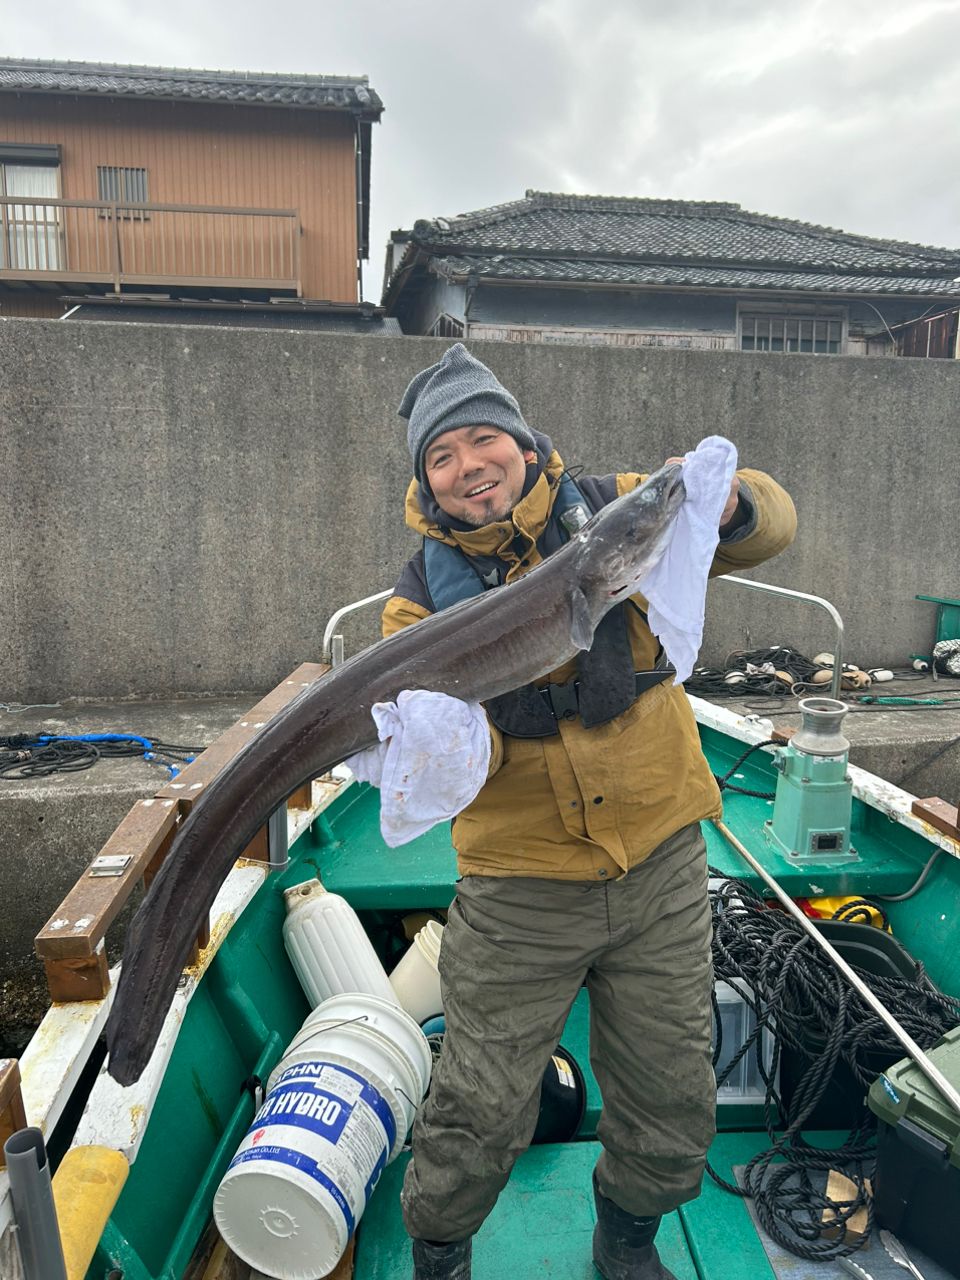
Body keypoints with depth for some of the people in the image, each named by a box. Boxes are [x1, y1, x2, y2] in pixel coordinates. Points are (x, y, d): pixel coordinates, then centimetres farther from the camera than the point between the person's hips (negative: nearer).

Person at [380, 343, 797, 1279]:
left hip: (661, 863, 2)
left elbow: (770, 524, -7)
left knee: (673, 1098, 18)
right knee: (481, 1107, 9)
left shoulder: (610, 513, -4)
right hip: (520, 891, -1)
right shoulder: (426, 594, -6)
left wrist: (726, 504, -31)